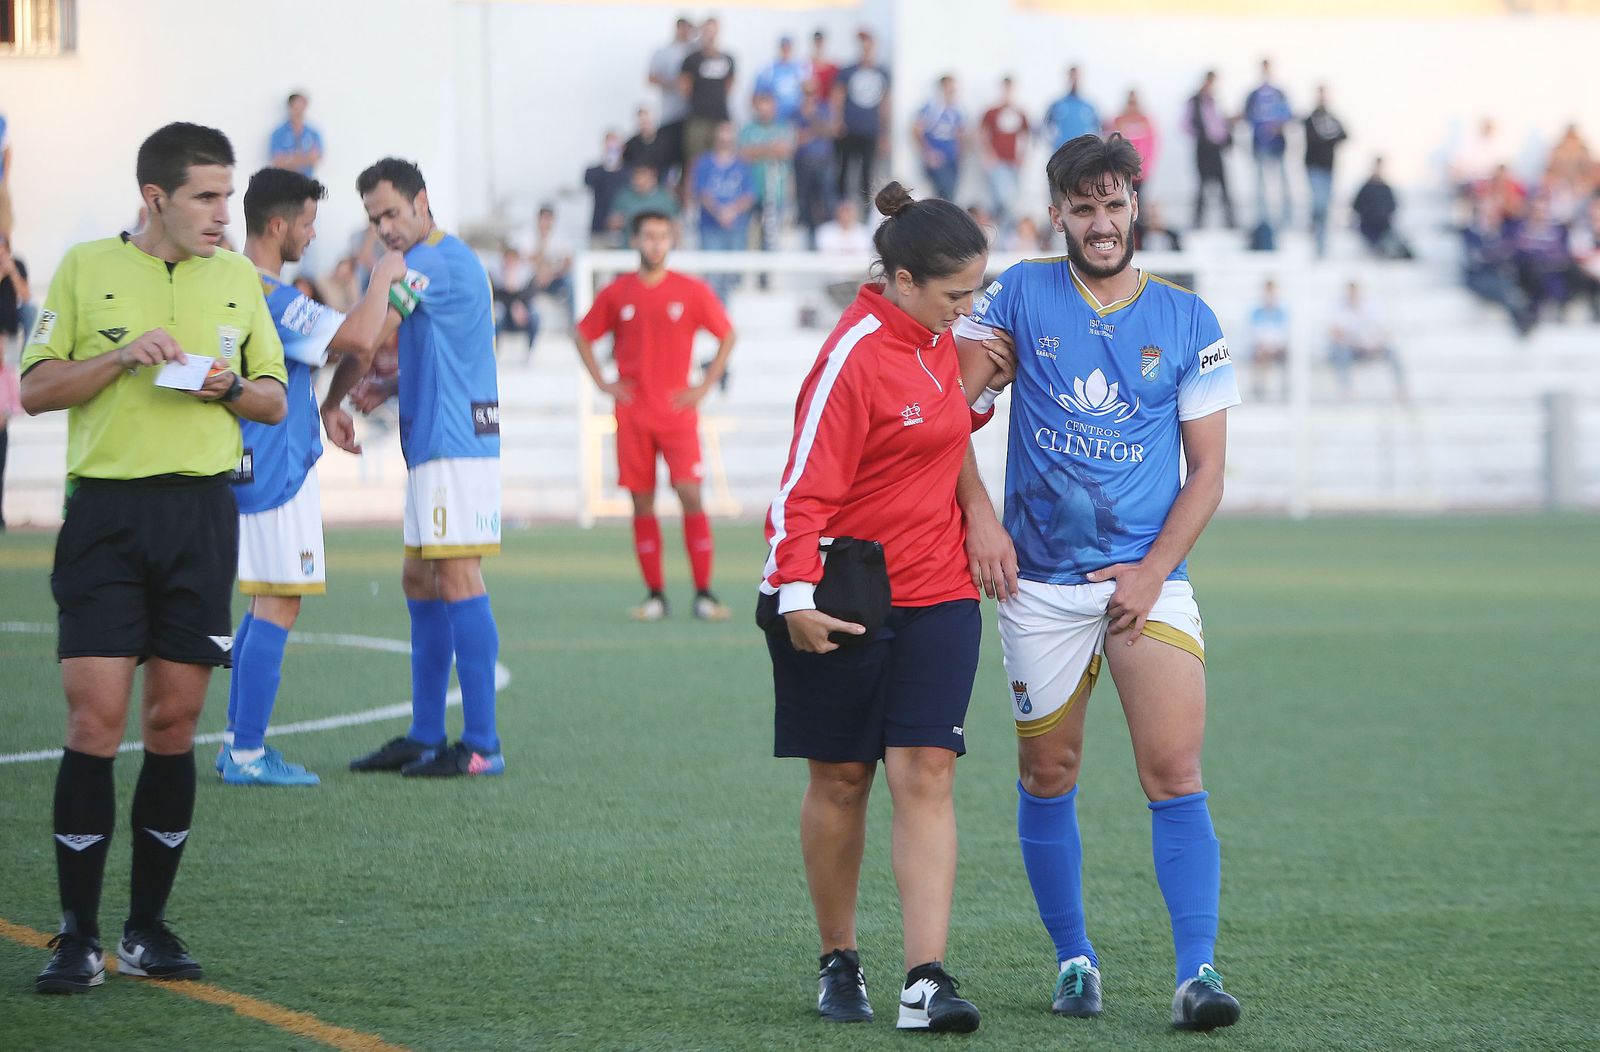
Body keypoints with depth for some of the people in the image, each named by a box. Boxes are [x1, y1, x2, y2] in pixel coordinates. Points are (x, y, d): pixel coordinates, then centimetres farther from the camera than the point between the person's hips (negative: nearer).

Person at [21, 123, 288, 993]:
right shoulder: (85, 268, 3)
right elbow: (36, 389, 1)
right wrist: (123, 357, -13)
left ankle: (149, 928, 11)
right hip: (105, 508, -3)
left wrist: (232, 387, -5)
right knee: (94, 719, -9)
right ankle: (77, 937, -5)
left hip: (202, 512, 3)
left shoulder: (238, 277, 12)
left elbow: (274, 399, 16)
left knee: (175, 724, 3)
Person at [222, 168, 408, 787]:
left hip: (252, 469, 10)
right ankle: (247, 754, -8)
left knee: (265, 607, 15)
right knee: (277, 608, -7)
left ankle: (238, 743, 17)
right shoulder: (270, 296, -19)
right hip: (277, 472, -10)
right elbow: (358, 339, -26)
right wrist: (382, 277, -12)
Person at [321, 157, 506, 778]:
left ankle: (481, 745, -13)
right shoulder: (439, 262, 20)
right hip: (432, 445, 11)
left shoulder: (434, 260, -12)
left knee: (457, 581, -11)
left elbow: (369, 338, -10)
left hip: (456, 443, -11)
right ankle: (425, 738, 17)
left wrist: (332, 403, 3)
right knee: (420, 584, 13)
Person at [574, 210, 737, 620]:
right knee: (642, 504, 2)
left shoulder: (692, 291, 1)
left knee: (691, 496, -11)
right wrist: (602, 382, 6)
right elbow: (583, 335, 17)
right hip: (632, 413, 2)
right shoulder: (616, 293, 5)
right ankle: (655, 595, 8)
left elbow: (727, 336, 9)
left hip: (678, 410, -2)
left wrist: (705, 386, 1)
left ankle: (704, 594, -8)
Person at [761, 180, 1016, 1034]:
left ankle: (925, 981, -13)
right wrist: (797, 595, -26)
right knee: (841, 779, 7)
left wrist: (978, 514, 13)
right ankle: (839, 964, 23)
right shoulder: (853, 360, -16)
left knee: (925, 777, -6)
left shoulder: (935, 340, 6)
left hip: (937, 594, 6)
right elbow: (805, 488, -18)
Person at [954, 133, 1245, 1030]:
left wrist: (1151, 573, -8)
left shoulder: (1188, 320, 3)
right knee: (1049, 776, 7)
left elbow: (1207, 470, 4)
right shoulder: (1021, 296, 3)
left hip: (1148, 577, -1)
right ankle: (1075, 961, 22)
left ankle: (1198, 973, -14)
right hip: (1041, 581, 1)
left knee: (1175, 773, -12)